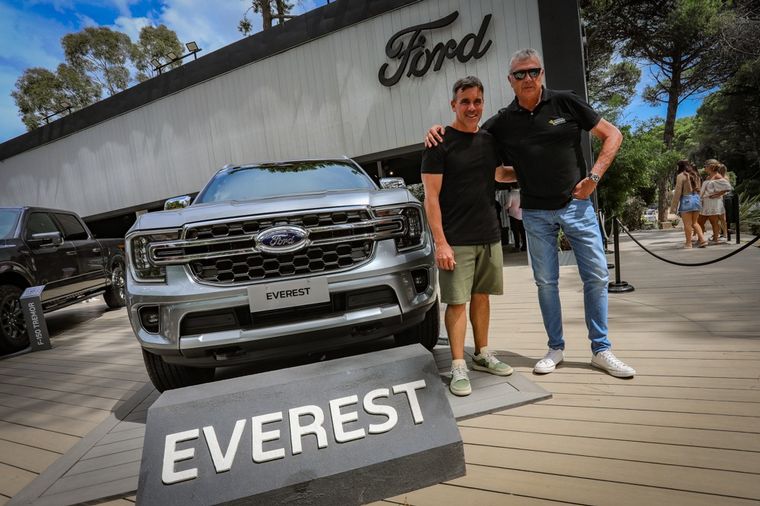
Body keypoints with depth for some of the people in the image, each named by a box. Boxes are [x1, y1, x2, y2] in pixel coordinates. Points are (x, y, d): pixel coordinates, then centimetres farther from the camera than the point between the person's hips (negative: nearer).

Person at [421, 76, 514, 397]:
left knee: (481, 296, 13)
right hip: (456, 240, -6)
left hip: (489, 236, 6)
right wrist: (440, 242, -17)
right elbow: (431, 196, -11)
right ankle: (458, 367, 7)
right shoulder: (440, 143, -5)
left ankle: (482, 355, 27)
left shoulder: (488, 140, 13)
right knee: (457, 301, -3)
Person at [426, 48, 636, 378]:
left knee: (597, 276, 1)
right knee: (546, 282, 6)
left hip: (576, 204, 0)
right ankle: (555, 348, 21)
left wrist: (593, 177, -7)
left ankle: (601, 350, 16)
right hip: (535, 213, 1)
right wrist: (439, 131, -9)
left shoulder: (566, 103, -1)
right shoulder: (503, 121, 2)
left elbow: (612, 135, 4)